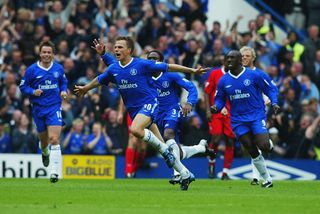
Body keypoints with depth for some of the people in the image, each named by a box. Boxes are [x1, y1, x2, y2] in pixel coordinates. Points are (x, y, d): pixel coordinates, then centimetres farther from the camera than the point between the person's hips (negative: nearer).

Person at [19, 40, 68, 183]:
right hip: (38, 109, 1)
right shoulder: (32, 70, -5)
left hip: (54, 107, -1)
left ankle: (55, 172, -20)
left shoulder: (59, 68, 1)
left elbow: (63, 82, 19)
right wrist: (33, 92, -18)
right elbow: (23, 86, 1)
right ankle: (45, 153, 53)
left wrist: (63, 91, -1)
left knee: (54, 139, -16)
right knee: (43, 140, 14)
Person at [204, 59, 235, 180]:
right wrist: (208, 110, -4)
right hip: (216, 112, -2)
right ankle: (211, 163, 13)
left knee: (230, 141, -2)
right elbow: (207, 93, 5)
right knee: (216, 138, -15)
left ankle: (225, 172, 6)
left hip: (231, 114, 2)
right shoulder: (215, 74, 3)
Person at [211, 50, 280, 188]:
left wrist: (274, 103, -14)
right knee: (252, 152, 0)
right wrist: (216, 107, -10)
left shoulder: (254, 75, -7)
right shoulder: (223, 81, 4)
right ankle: (267, 180, 13)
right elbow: (220, 99, 12)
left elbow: (271, 88, 1)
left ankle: (270, 144, 20)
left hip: (257, 116, -3)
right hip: (238, 120, 3)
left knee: (263, 146, -19)